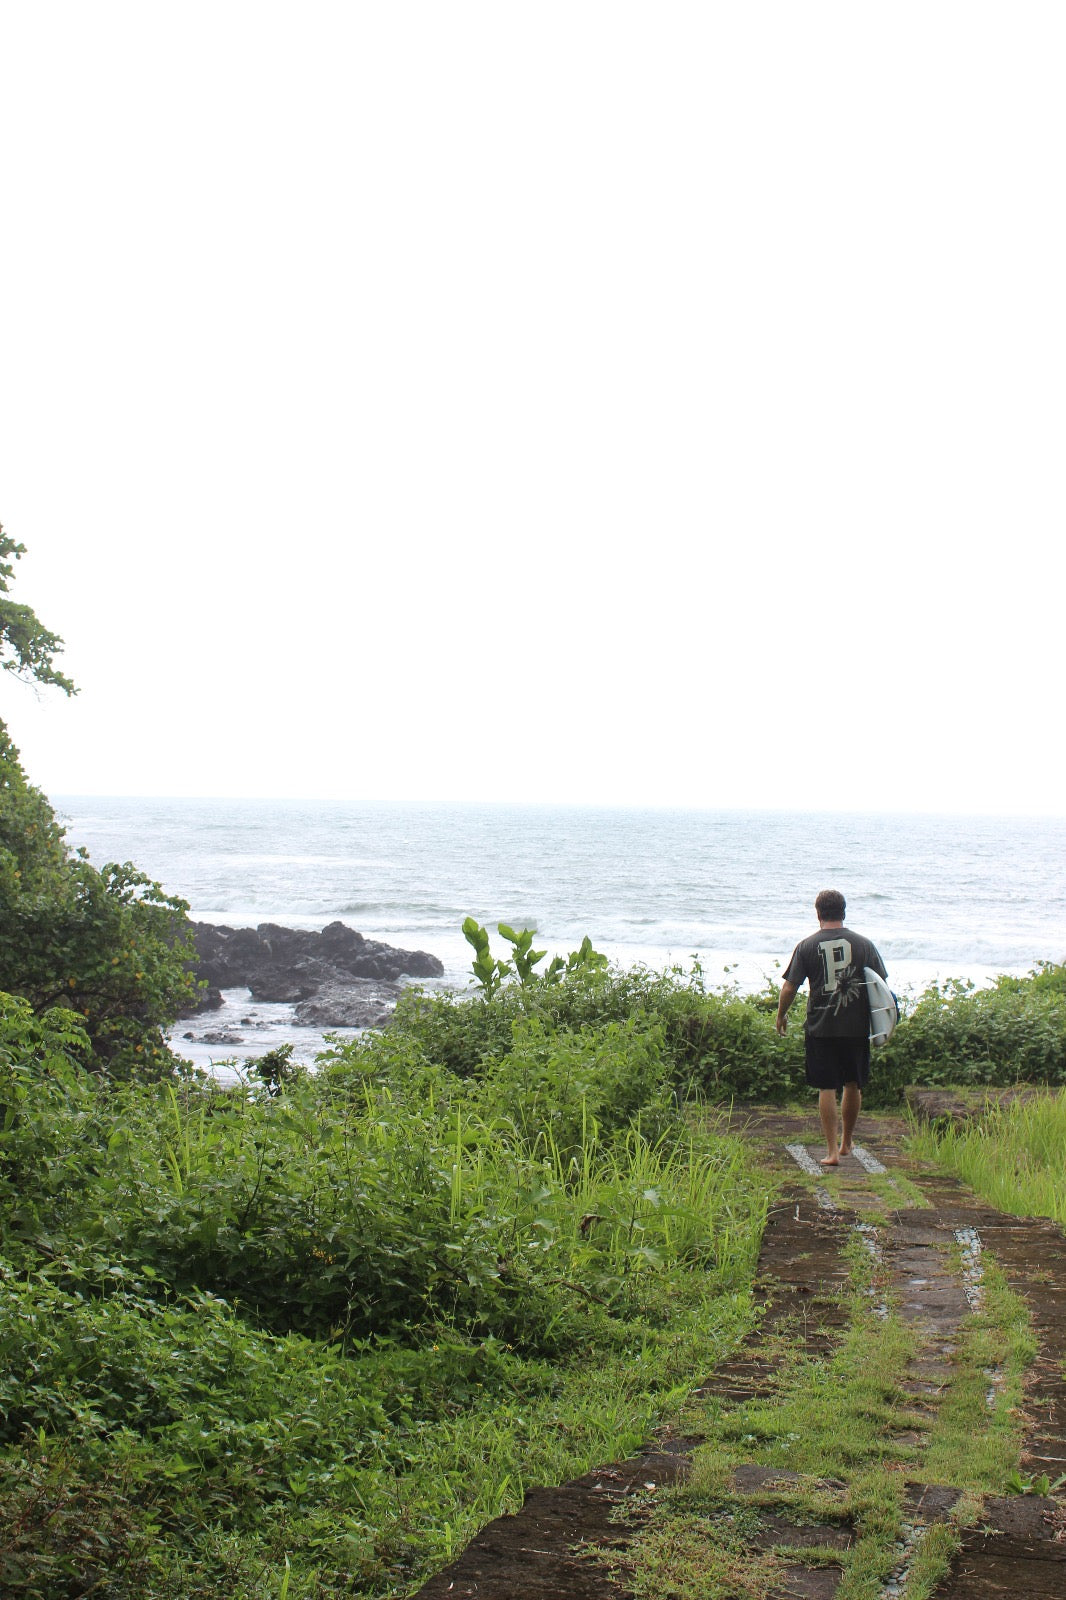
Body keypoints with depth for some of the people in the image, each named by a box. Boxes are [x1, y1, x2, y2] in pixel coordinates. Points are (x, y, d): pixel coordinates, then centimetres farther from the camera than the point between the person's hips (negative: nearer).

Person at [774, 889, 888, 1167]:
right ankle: (846, 1142, 30)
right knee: (853, 1086, 17)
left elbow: (788, 989, -4)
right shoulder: (863, 944, 0)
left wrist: (781, 1016, 13)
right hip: (857, 1027, 2)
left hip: (820, 1027, -2)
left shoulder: (807, 946, -4)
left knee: (827, 1089, 2)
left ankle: (832, 1151, -2)